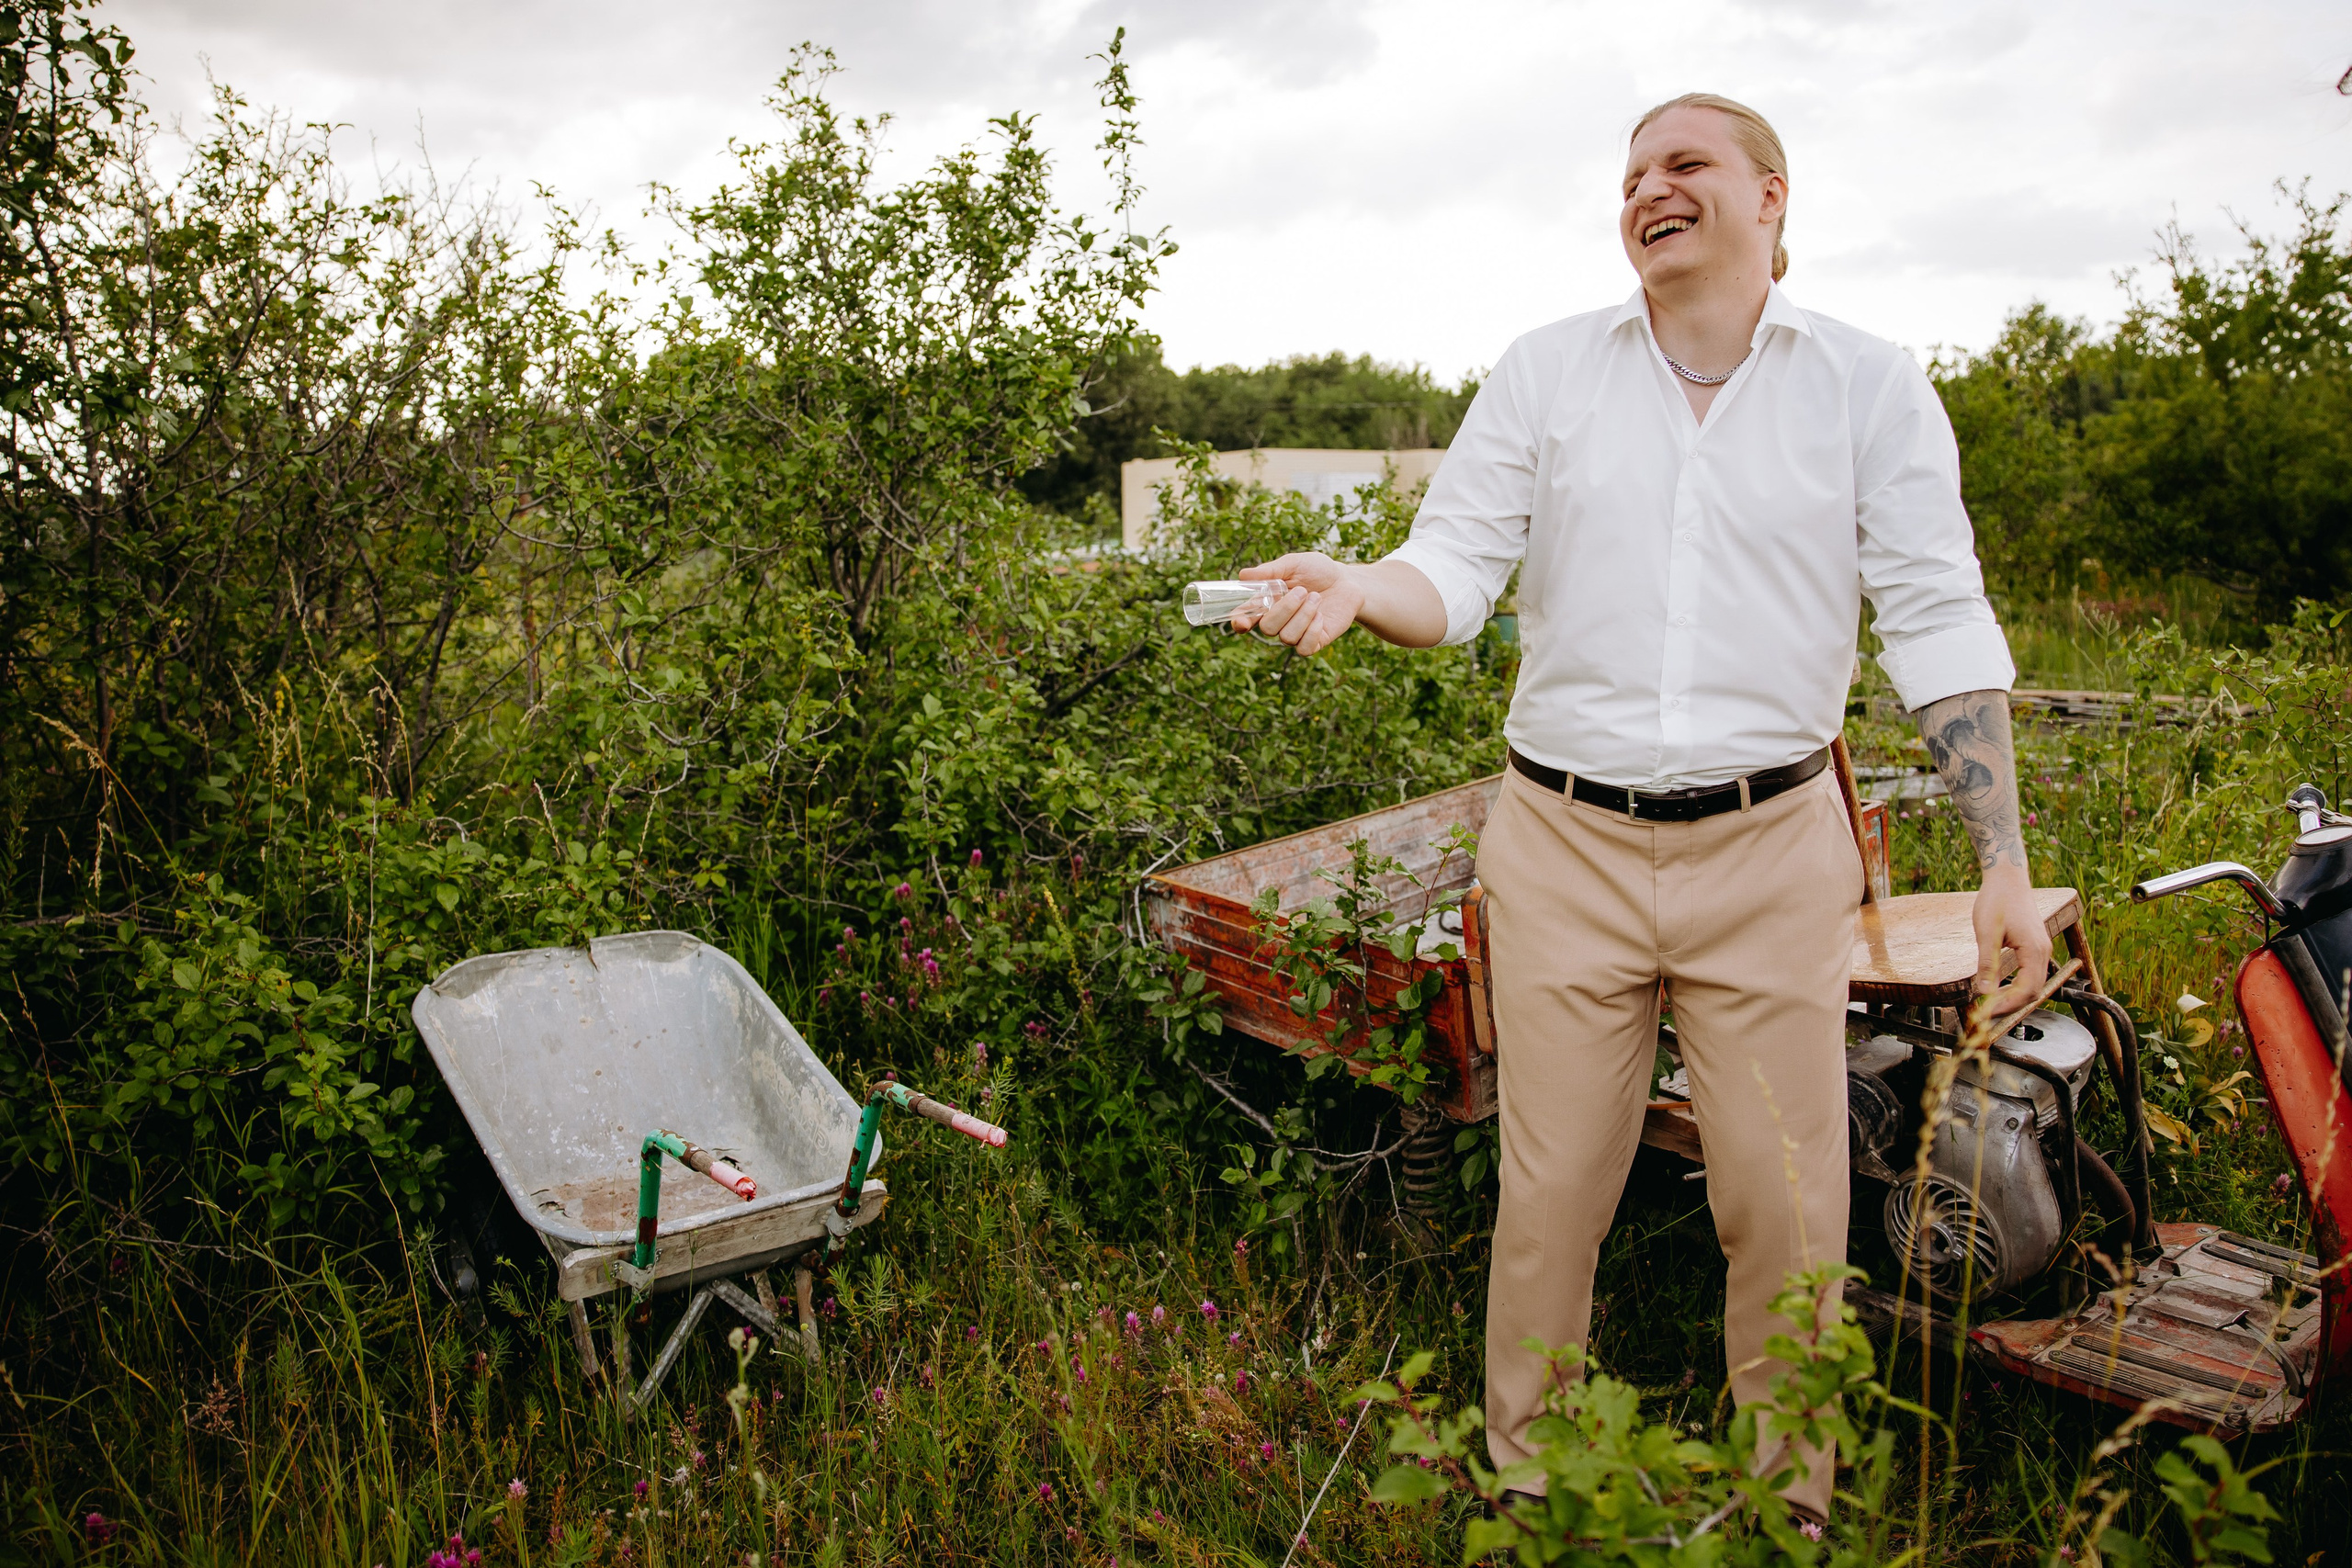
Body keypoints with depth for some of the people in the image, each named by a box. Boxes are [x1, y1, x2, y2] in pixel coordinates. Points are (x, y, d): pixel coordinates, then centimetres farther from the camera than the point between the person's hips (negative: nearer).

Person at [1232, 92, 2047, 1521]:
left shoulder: (1871, 385, 4)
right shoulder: (1548, 372, 7)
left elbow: (1939, 623, 1)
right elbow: (1456, 568, 2)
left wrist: (2006, 864, -5)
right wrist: (1353, 589, -22)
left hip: (1772, 852, 0)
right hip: (1566, 844, 1)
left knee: (1787, 1204, 6)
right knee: (1550, 1188, 6)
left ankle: (1791, 1507, 29)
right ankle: (1523, 1478, 27)